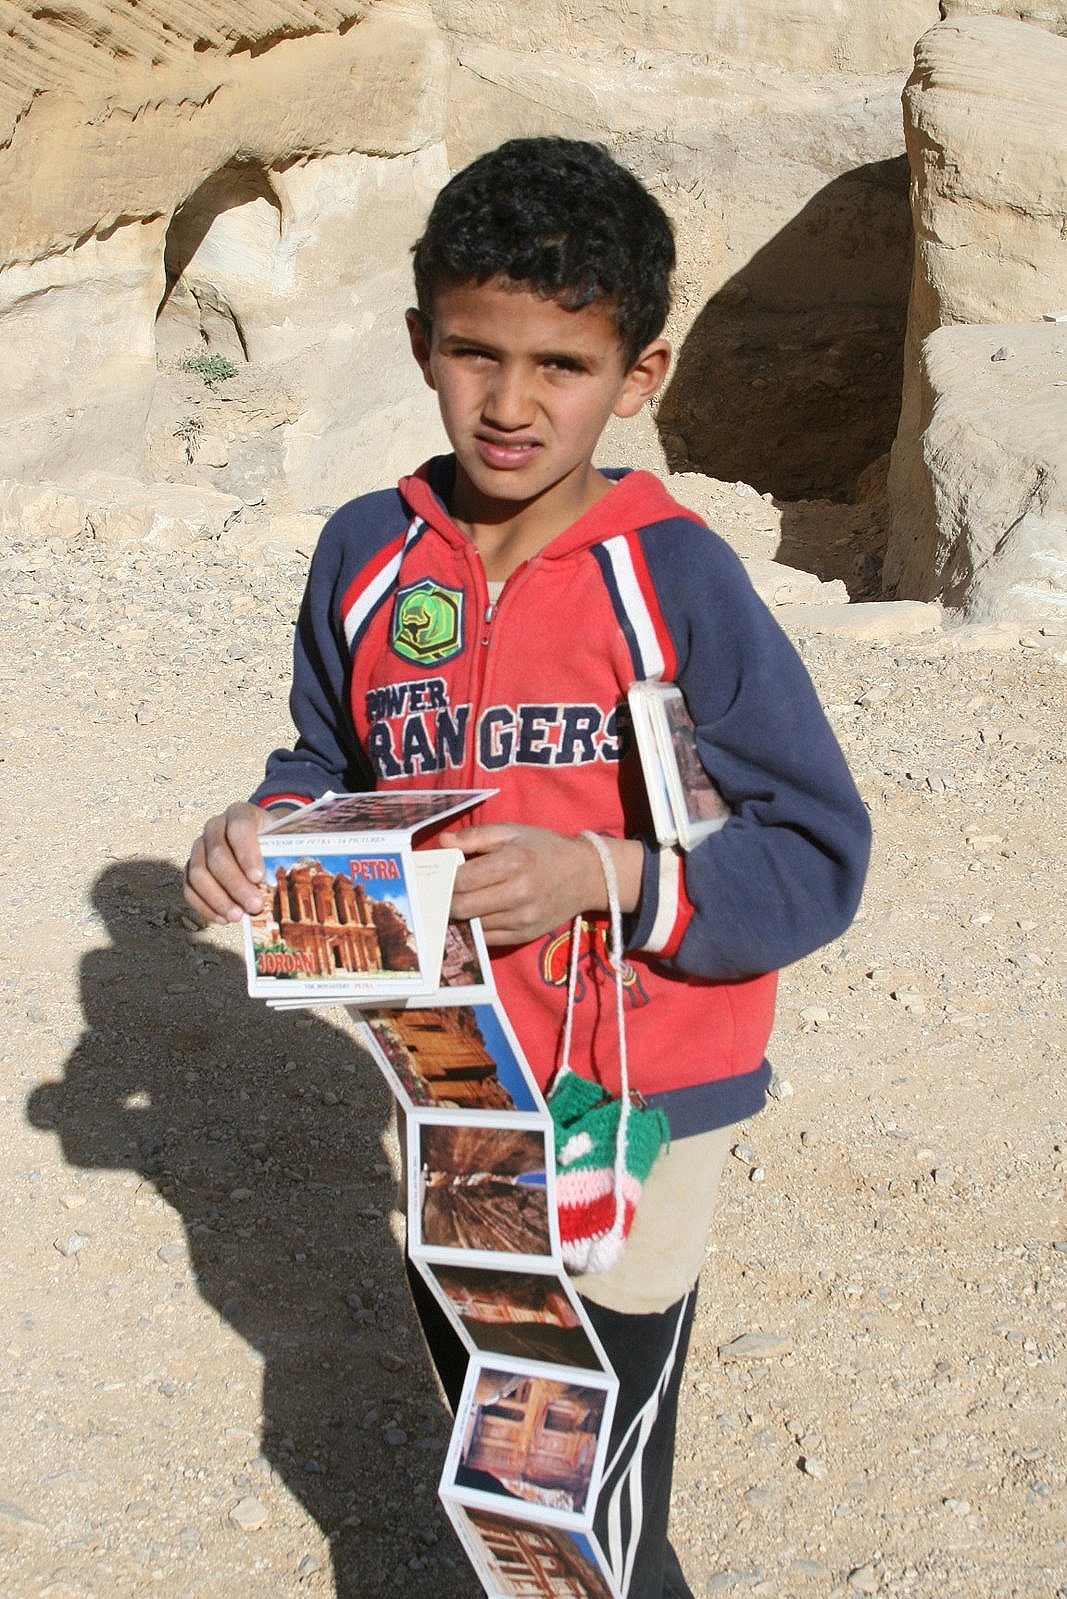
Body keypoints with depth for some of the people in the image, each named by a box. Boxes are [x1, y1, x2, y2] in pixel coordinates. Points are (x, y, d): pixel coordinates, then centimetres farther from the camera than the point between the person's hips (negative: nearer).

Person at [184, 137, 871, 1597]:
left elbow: (817, 856, -15)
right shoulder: (365, 555, -4)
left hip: (633, 1101, -5)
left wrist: (602, 875, -28)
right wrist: (267, 829, -11)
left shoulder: (677, 578, -16)